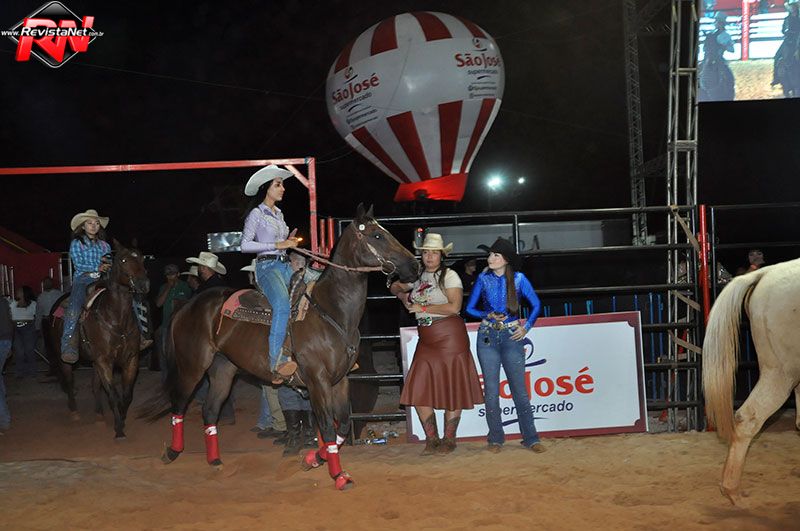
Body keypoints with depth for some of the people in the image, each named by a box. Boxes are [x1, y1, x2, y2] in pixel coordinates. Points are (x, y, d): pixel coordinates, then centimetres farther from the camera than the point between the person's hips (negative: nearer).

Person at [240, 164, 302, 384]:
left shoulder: (278, 213, 20)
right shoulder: (257, 214, -3)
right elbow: (245, 245, -11)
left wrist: (290, 241, 9)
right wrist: (278, 245, -14)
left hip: (285, 265, 9)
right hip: (267, 266, -9)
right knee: (283, 303, -33)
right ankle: (275, 362, -37)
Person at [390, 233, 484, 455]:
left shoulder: (449, 275, -6)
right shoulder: (417, 276, 12)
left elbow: (454, 307, -18)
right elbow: (395, 287, 28)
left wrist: (422, 307, -14)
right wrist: (403, 296, 6)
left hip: (451, 337, -6)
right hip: (426, 341, 6)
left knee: (452, 389, 2)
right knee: (419, 391, 1)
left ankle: (449, 439, 13)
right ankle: (431, 439, 12)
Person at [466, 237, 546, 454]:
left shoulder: (518, 279, -1)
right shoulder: (483, 279, 2)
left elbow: (536, 305, 9)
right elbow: (470, 308, 7)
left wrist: (526, 327, 0)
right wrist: (488, 315, -9)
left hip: (511, 338, -1)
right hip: (487, 337, 1)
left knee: (520, 390, 1)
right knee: (491, 391, 3)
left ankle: (530, 438, 9)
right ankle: (495, 439, 14)